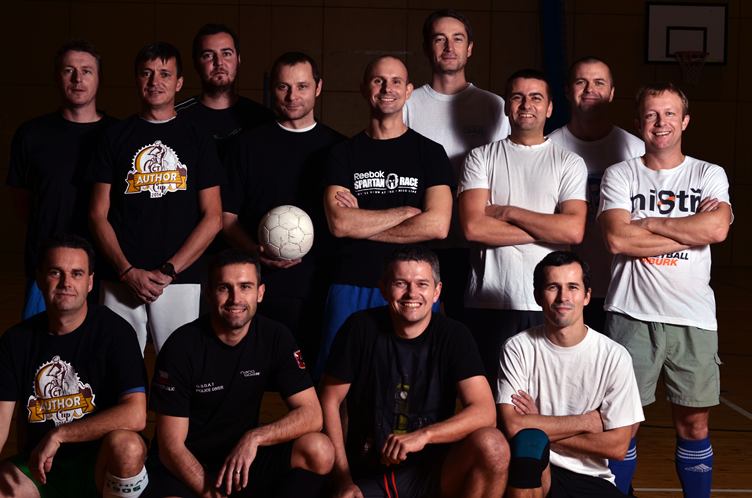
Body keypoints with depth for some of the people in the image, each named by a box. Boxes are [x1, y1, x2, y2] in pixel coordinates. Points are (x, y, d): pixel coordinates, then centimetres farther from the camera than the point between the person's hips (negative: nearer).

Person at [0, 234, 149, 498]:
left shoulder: (113, 331, -9)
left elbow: (135, 416, -21)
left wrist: (58, 435, -19)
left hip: (101, 465, -2)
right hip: (39, 468, 2)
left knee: (125, 445, -35)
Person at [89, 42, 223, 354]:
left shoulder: (197, 139, 9)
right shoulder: (115, 137, 11)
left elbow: (213, 218, 3)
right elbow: (99, 215, 7)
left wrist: (168, 271, -7)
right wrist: (128, 271, -7)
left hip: (181, 280, -1)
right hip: (121, 279, 1)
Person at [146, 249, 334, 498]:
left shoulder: (275, 337, -4)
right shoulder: (182, 346, -14)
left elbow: (311, 414, -8)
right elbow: (171, 446, -14)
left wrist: (253, 438, -24)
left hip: (244, 459, 4)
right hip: (188, 468, -3)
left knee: (319, 451, -22)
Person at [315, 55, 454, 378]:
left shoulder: (430, 153, 7)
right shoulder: (344, 153, 10)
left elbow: (437, 226, -7)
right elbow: (339, 223, -5)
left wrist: (362, 224, -4)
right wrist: (407, 211, -6)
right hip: (352, 287, 1)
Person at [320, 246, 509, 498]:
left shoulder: (453, 336, -3)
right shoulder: (361, 328, -3)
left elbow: (485, 412, -13)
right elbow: (330, 401, 2)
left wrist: (424, 435, -29)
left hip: (431, 472, 1)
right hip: (367, 478, -1)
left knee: (492, 445, -26)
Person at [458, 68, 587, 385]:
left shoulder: (569, 163, 7)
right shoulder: (481, 158, 8)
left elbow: (574, 231, -9)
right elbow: (473, 227, -8)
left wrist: (508, 212, -7)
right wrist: (546, 229, -7)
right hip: (488, 303, 0)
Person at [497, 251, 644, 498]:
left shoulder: (614, 356, -3)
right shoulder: (518, 349, -4)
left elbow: (617, 446, -5)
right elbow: (513, 426, -15)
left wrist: (541, 426, -8)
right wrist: (588, 421, -10)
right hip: (534, 473, -1)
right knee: (528, 439, -34)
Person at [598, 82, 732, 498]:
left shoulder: (709, 175, 8)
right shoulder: (619, 176, 5)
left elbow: (716, 229, -12)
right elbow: (617, 239, -11)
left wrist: (649, 223, -8)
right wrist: (688, 232, -8)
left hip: (693, 317, 1)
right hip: (632, 313, -1)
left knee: (693, 421, 8)